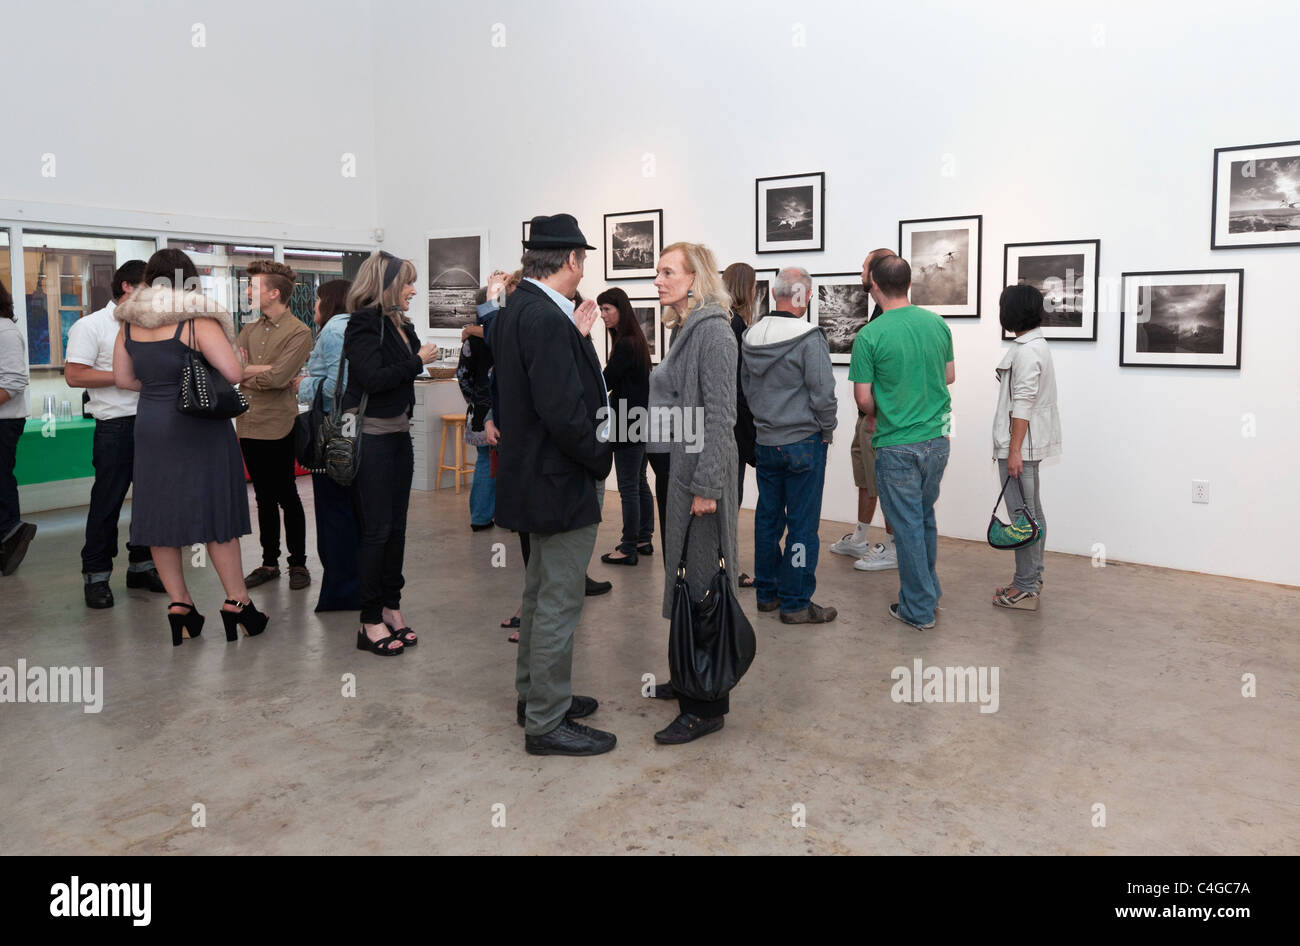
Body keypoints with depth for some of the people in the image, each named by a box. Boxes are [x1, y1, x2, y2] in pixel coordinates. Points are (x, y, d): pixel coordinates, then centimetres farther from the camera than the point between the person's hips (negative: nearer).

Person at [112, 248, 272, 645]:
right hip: (198, 429, -5)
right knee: (216, 513, 1)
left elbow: (123, 379, 12)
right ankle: (237, 604, 6)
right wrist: (254, 370, 3)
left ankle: (179, 605, 15)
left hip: (150, 427, 5)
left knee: (161, 514, 10)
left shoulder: (129, 324, 7)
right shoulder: (197, 321, -11)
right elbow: (232, 373, -18)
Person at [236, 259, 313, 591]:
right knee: (264, 497, 13)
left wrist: (245, 376, -3)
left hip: (277, 426, -6)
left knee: (286, 496, 2)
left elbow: (278, 377, -18)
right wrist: (260, 376, -13)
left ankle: (298, 563, 14)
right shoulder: (249, 330, 13)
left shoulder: (299, 333, -9)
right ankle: (269, 562, 23)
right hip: (249, 424, 6)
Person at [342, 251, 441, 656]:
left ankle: (391, 607, 22)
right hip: (370, 436, -8)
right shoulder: (365, 324, -11)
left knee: (396, 526, 11)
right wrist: (418, 361, -13)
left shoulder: (401, 326, 13)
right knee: (376, 528, -5)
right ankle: (370, 622, 4)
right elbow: (374, 378, -21)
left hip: (398, 432, 8)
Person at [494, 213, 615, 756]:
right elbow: (562, 409, -27)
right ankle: (547, 722, 13)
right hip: (563, 483, -11)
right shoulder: (547, 319, -22)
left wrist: (575, 338, 8)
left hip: (534, 478, 11)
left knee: (542, 594, 21)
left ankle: (535, 695, 36)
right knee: (559, 604, 0)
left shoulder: (517, 311, 9)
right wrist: (600, 460, -14)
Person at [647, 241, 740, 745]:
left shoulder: (713, 331, -14)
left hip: (702, 472, -10)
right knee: (682, 575, 17)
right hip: (678, 466, 10)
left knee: (699, 581, -4)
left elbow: (721, 415, -19)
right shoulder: (686, 328, 14)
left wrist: (706, 485, -21)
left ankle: (706, 707, 6)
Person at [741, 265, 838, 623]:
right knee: (802, 524, 1)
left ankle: (767, 592, 25)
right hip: (803, 443, -7)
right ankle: (795, 603, 7)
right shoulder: (809, 338, -16)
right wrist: (827, 432, -1)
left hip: (765, 442, 7)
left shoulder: (751, 337, 4)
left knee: (768, 518, 15)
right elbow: (823, 394, -17)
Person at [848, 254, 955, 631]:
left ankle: (918, 609, 14)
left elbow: (863, 397, -10)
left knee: (908, 525, 5)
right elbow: (949, 376, 12)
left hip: (897, 446, -5)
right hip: (937, 439, 5)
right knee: (926, 518, 21)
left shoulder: (870, 335, -15)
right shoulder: (937, 323, 1)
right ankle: (929, 590, 33)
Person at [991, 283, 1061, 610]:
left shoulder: (1026, 351, -17)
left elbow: (1023, 404, -21)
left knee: (1023, 515, -6)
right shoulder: (1035, 345, 16)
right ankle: (1032, 579, 26)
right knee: (1032, 513, 16)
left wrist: (1014, 451, -22)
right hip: (1027, 445, 11)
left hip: (1021, 445, -11)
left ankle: (1026, 588, 0)